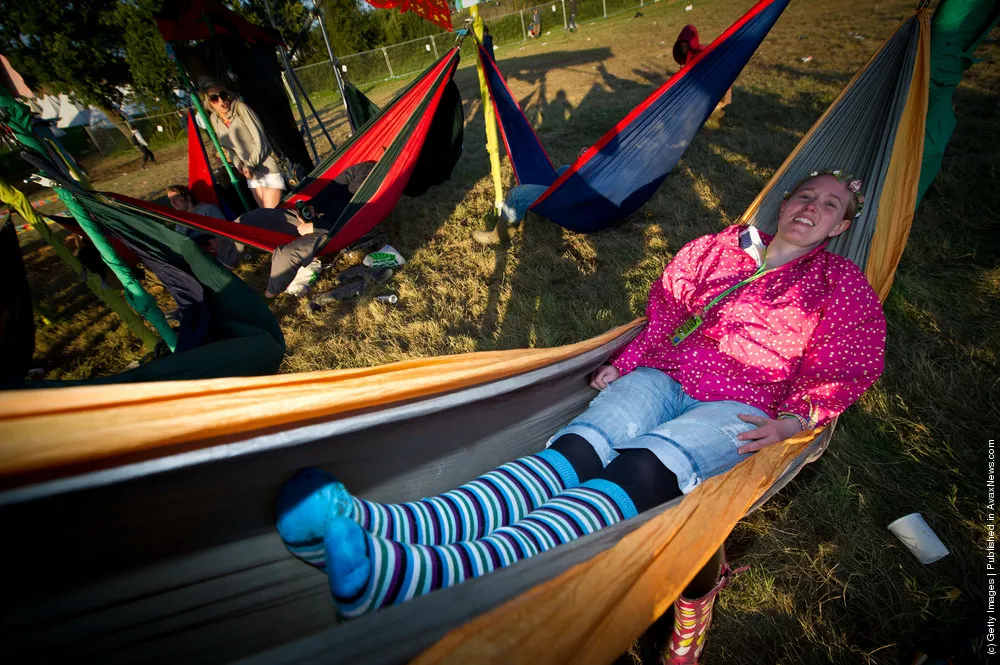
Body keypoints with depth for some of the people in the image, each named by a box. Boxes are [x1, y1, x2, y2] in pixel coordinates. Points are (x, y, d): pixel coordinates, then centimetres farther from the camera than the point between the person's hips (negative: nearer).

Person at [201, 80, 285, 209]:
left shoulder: (240, 108, -13)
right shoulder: (215, 119, 5)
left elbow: (260, 141, -15)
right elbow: (228, 147, 12)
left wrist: (251, 164, -16)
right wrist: (238, 164, -6)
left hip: (268, 168, -6)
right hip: (251, 173, 6)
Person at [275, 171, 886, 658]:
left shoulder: (841, 284, 15)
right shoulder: (717, 249, 19)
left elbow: (846, 372, 9)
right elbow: (664, 314, 18)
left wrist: (792, 422, -8)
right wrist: (623, 365, 5)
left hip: (738, 410, -2)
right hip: (664, 379, 3)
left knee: (643, 470, -35)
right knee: (582, 447, -28)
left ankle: (429, 576, -57)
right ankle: (383, 529, -50)